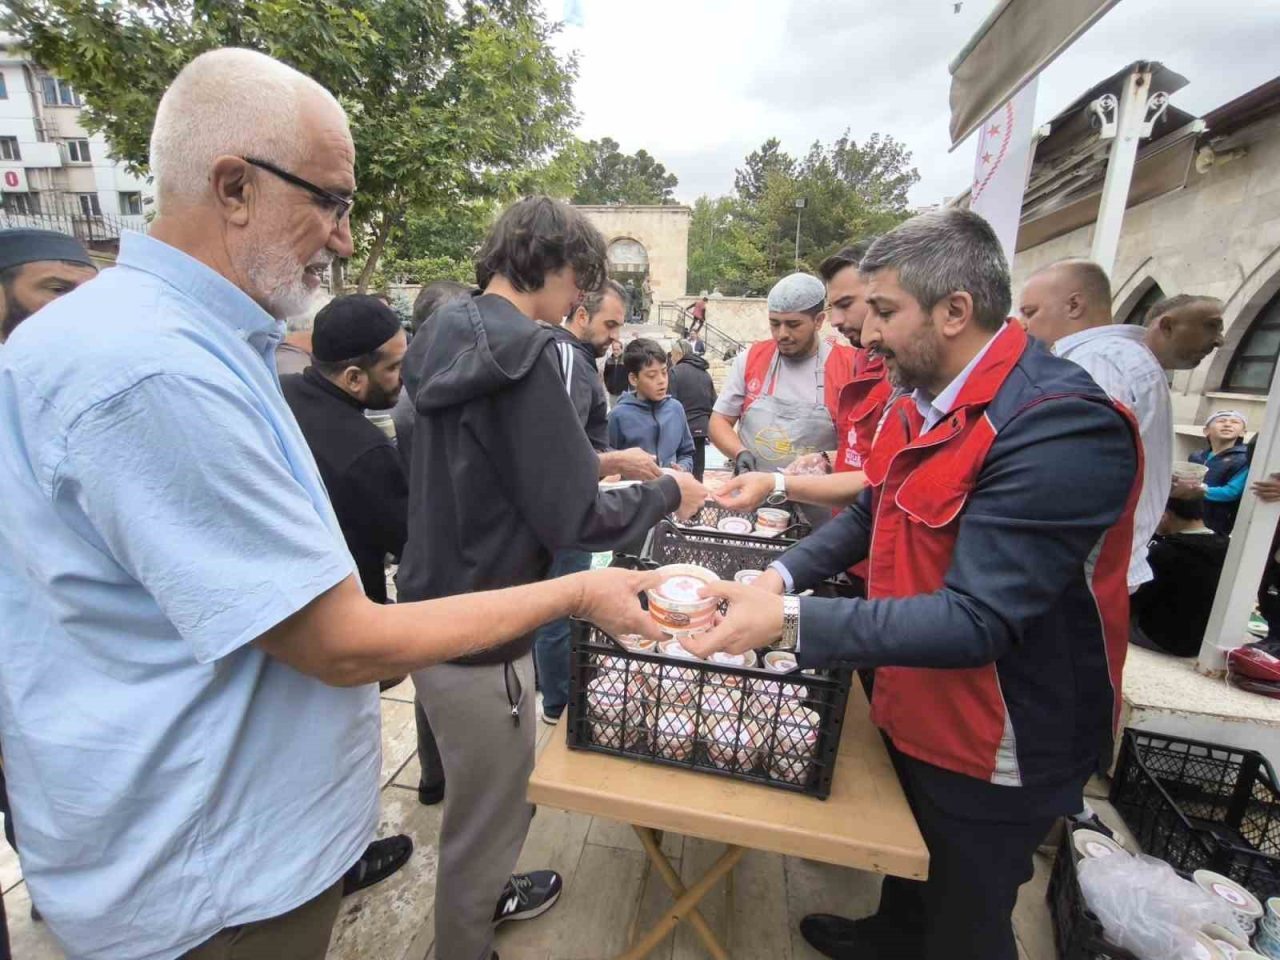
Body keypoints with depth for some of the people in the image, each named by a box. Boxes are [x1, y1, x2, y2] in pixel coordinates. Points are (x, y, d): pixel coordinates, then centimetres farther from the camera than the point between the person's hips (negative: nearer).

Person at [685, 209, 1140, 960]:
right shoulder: (922, 402, -1)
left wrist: (789, 620, -35)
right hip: (913, 715, 8)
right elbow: (872, 515, 6)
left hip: (992, 752, -7)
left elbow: (976, 620, -33)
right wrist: (782, 575, -9)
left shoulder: (1062, 425, -29)